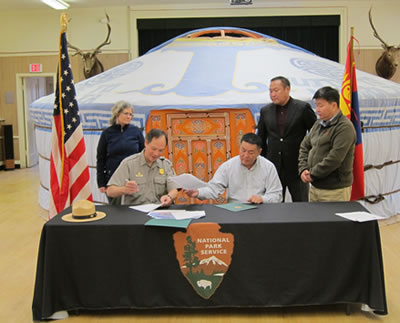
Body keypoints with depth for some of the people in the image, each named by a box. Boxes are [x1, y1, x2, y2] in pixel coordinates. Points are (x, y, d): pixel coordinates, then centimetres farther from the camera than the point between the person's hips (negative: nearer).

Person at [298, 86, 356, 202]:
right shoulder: (318, 124, 12)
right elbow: (304, 147, 17)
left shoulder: (344, 127, -14)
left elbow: (334, 159, -22)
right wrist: (303, 169, 1)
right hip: (315, 187, 8)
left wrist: (312, 175, -14)